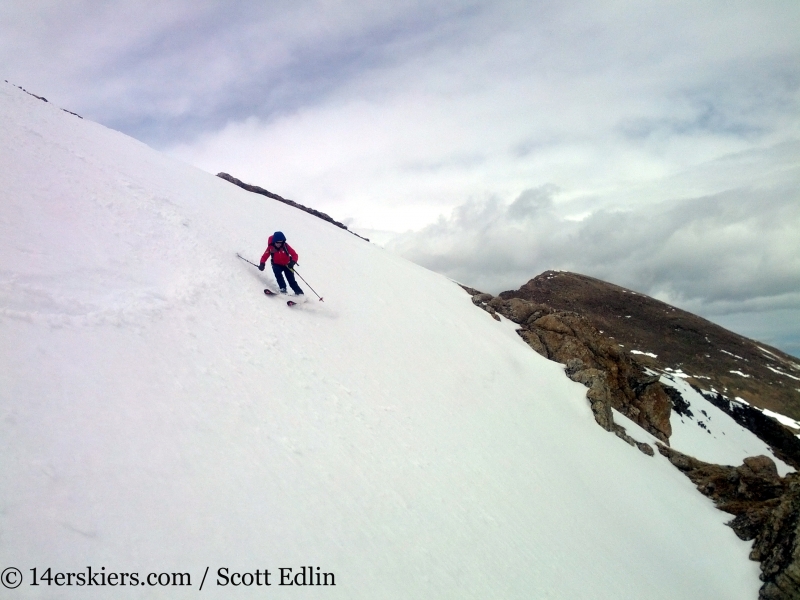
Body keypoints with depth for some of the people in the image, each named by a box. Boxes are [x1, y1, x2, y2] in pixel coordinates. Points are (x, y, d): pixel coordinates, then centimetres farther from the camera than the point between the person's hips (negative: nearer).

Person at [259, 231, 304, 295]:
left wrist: (293, 262, -41)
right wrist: (262, 264, -34)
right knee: (277, 273, -31)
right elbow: (265, 256, -15)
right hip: (277, 265, 1)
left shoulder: (285, 246, -22)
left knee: (291, 280, -4)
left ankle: (299, 293, 6)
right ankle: (283, 288, -27)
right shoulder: (271, 247, -19)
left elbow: (294, 254, -22)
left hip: (287, 265, -1)